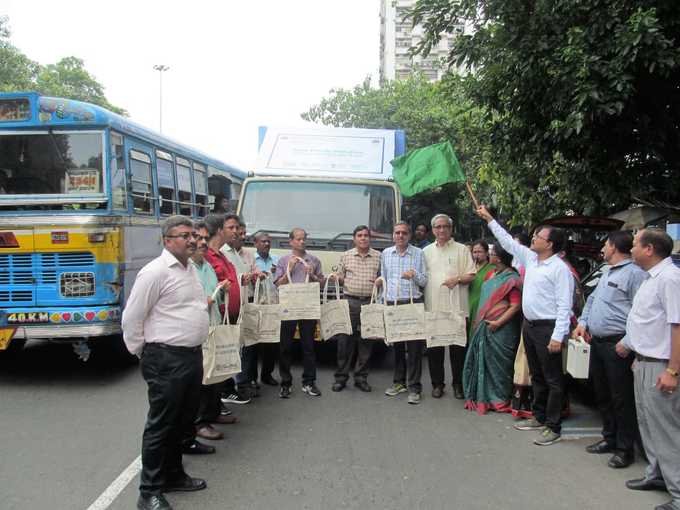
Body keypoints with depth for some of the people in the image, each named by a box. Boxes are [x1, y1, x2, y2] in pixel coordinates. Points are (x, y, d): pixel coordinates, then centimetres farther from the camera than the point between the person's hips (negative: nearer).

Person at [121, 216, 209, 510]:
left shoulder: (190, 269, 13)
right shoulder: (155, 271, -15)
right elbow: (131, 318, -12)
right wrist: (144, 355, -3)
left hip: (193, 355, 8)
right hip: (166, 360, -8)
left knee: (183, 421, 18)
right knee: (161, 425, 2)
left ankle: (173, 475, 34)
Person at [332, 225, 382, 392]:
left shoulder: (378, 256, 9)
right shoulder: (346, 256, 11)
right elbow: (340, 278, 15)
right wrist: (337, 279, -7)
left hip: (370, 302, 0)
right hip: (350, 301, 0)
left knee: (366, 341, 4)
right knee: (345, 340, -2)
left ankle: (361, 377, 14)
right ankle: (341, 377, 7)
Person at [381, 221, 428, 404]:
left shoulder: (418, 253, 5)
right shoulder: (385, 254, 13)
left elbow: (424, 281, 5)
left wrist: (414, 275, -15)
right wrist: (383, 300, 10)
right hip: (391, 304, 3)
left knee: (414, 346, -4)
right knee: (396, 345, 10)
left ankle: (414, 387, 2)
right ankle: (399, 382, 22)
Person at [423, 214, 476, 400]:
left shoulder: (462, 250, 5)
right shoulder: (426, 251, 13)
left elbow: (471, 276, 1)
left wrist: (457, 279, -15)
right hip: (433, 307, 2)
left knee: (458, 348, 3)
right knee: (434, 348, 6)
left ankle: (458, 383, 16)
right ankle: (437, 383, 18)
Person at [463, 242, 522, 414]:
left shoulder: (511, 278, -13)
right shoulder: (491, 274, 11)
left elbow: (516, 305, -18)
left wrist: (498, 322, -21)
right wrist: (478, 319, 12)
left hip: (500, 329, -8)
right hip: (484, 326, 8)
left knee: (497, 362, 1)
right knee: (483, 360, 12)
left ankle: (500, 400, 14)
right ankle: (483, 396, 24)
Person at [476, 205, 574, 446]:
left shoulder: (560, 268, -15)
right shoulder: (530, 258, 9)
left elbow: (564, 305, -18)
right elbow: (508, 242, 19)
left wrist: (557, 336, -23)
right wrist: (489, 218, 20)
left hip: (548, 328, -9)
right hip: (529, 324, 9)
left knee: (552, 379, 0)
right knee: (536, 376, 18)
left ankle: (553, 427, 7)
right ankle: (539, 417, 31)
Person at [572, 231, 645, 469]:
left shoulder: (634, 273, -13)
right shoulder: (607, 274, 18)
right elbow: (592, 299, 26)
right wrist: (582, 323, 11)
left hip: (617, 345, -9)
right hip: (597, 342, 10)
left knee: (621, 398, 0)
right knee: (602, 395, 18)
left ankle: (625, 449, 11)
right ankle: (609, 438, 31)